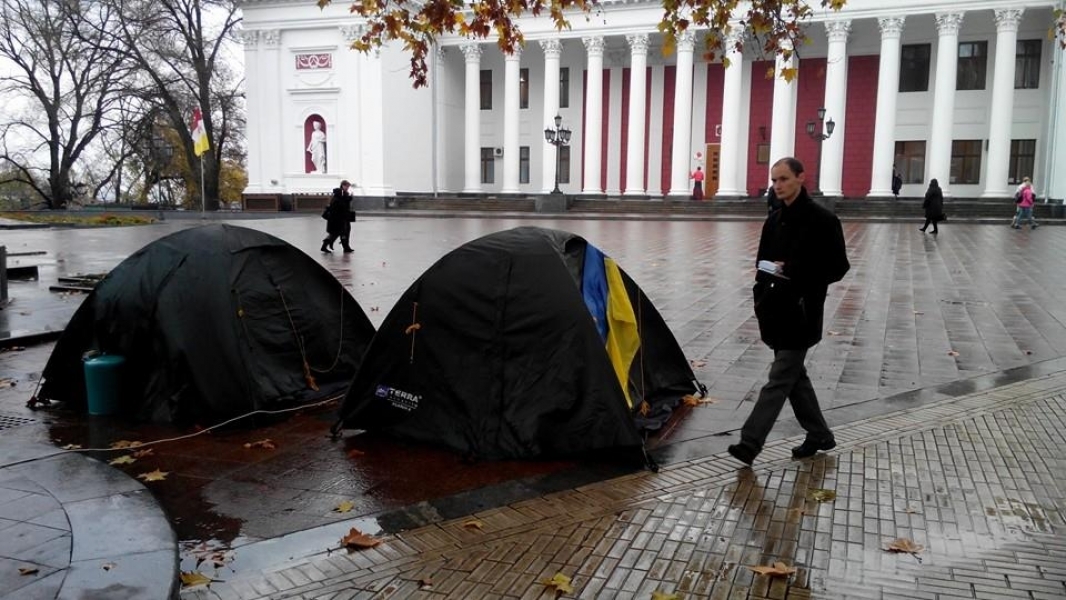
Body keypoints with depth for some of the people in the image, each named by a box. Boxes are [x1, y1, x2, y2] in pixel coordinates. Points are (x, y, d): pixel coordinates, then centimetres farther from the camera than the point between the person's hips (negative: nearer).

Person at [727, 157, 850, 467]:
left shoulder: (822, 220, -10)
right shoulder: (774, 220, 12)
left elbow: (838, 267, -13)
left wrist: (793, 271, -20)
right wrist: (763, 271, 5)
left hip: (802, 313, -8)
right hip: (777, 310, 8)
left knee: (779, 378, -6)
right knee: (794, 375, 16)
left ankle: (750, 443, -7)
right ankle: (819, 435, 31)